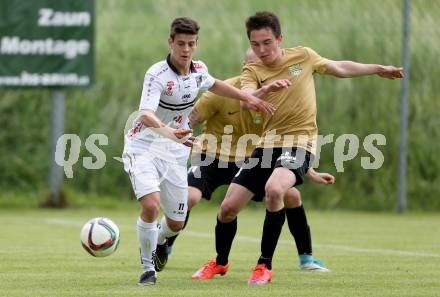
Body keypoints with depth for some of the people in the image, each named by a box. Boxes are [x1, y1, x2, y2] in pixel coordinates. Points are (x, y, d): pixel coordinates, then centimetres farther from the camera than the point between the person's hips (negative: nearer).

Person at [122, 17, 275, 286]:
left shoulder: (199, 69, 0)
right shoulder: (157, 75, -22)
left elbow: (213, 84, 26)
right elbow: (146, 116, -37)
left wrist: (247, 97, 21)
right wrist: (170, 132, -55)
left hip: (175, 153, 6)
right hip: (144, 149, -6)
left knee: (176, 223, 9)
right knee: (150, 205, -29)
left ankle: (158, 243, 45)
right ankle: (148, 269, -11)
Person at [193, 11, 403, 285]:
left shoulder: (303, 56, 2)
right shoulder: (252, 71, 1)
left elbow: (340, 68, 20)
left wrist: (378, 69, 26)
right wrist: (263, 91, -43)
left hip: (300, 142, -3)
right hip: (268, 144, 3)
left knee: (274, 189, -33)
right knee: (229, 206, -1)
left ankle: (265, 266, -20)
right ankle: (220, 262, 29)